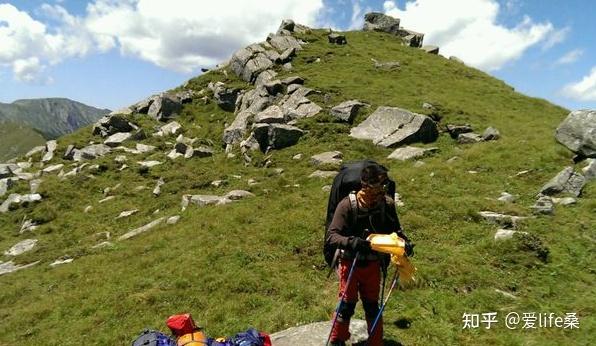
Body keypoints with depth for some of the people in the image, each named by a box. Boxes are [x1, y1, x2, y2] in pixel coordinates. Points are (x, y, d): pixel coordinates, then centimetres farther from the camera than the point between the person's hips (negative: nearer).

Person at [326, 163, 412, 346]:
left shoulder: (387, 204, -12)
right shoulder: (347, 205, -23)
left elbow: (395, 229, 2)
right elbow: (332, 235, -23)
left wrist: (404, 242, -17)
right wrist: (351, 242, -41)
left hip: (373, 264, 3)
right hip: (350, 263, -2)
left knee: (372, 305, 15)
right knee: (347, 304, 8)